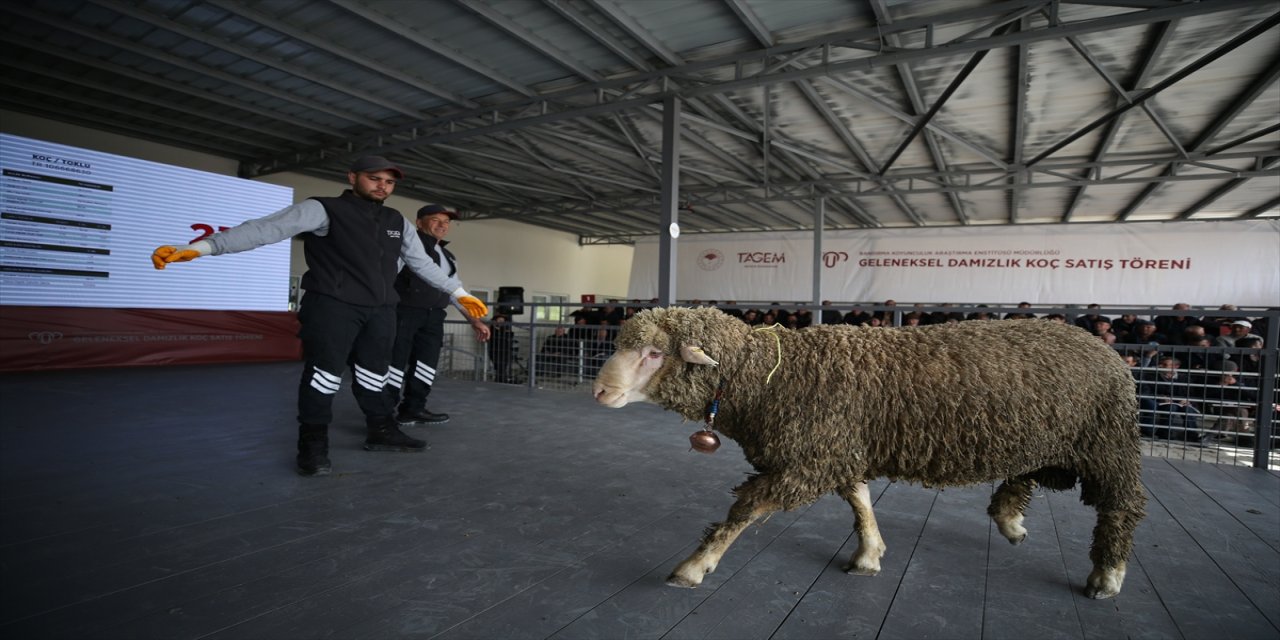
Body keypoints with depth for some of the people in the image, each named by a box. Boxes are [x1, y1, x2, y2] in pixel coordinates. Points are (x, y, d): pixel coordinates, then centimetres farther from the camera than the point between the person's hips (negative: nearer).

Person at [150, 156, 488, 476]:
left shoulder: (398, 223, 13)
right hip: (332, 306, -5)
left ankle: (382, 432, 24)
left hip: (381, 310, 5)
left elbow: (423, 263, 22)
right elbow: (270, 228, -16)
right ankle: (313, 445, 10)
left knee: (374, 375, 12)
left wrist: (458, 292, 23)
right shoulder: (324, 209, -5)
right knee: (324, 374, -2)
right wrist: (201, 247, -27)